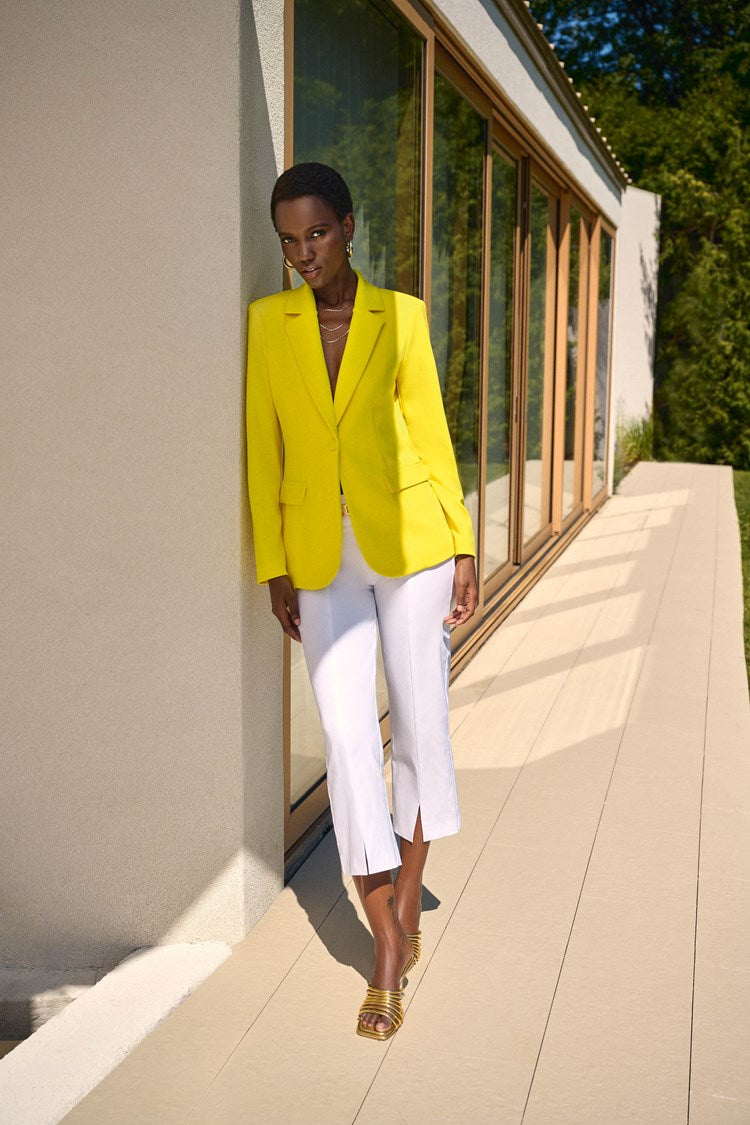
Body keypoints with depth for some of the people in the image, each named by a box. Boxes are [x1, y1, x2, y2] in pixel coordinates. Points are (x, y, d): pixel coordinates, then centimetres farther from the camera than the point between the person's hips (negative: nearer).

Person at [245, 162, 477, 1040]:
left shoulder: (400, 316, 1)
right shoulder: (267, 323, 4)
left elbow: (431, 434, 3)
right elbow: (263, 449, 5)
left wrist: (462, 548, -1)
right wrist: (273, 567, 2)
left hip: (408, 544, 0)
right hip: (323, 559, 1)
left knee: (421, 727, 6)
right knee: (348, 739, -5)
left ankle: (407, 901, 29)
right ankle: (387, 957, 3)